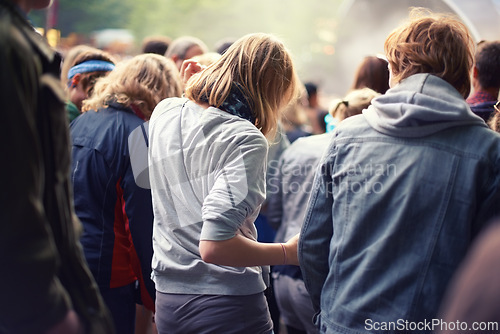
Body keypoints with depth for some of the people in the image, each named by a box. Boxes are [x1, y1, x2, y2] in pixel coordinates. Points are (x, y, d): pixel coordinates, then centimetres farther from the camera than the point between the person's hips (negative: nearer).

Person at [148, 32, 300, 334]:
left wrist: (191, 87, 17)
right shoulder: (246, 140, -19)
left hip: (167, 300, 7)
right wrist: (289, 253, -14)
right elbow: (214, 246, -25)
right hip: (229, 305, -6)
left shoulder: (164, 113, 3)